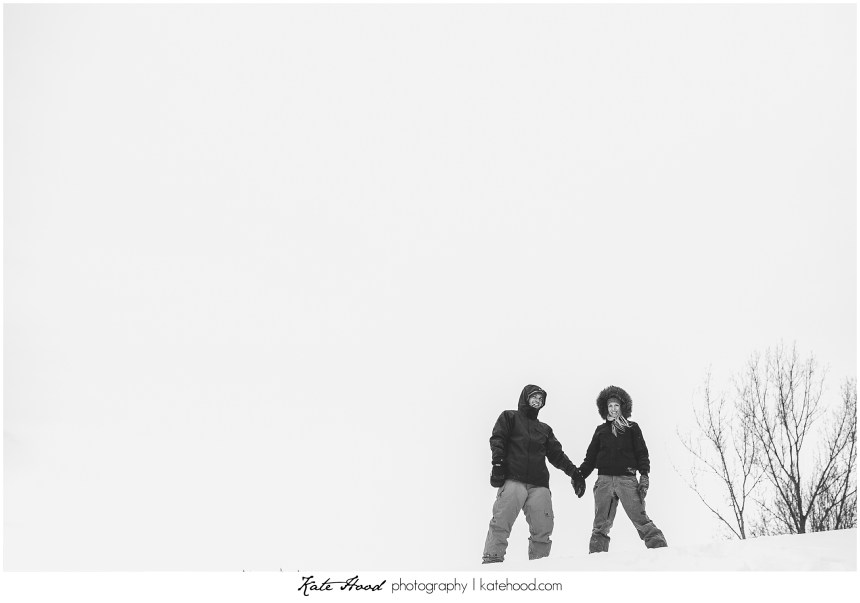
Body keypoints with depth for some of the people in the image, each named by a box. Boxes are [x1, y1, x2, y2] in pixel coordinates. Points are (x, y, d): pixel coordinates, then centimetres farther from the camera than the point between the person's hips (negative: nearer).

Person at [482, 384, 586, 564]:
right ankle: (492, 559, -20)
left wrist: (574, 472, 11)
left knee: (543, 528, -7)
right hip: (513, 479, -5)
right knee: (501, 521, -19)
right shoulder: (509, 417, 17)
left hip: (539, 484, 5)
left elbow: (557, 455, 24)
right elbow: (497, 440, 3)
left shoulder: (545, 429, 30)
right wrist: (498, 463, -13)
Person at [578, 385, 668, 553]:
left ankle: (660, 548, -13)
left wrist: (644, 475, -6)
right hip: (604, 479, 2)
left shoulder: (632, 428, 15)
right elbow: (591, 457, 19)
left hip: (627, 478, -2)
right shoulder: (601, 430, 21)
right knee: (601, 523, -2)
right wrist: (580, 474, 4)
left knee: (640, 518, -12)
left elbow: (642, 453, 8)